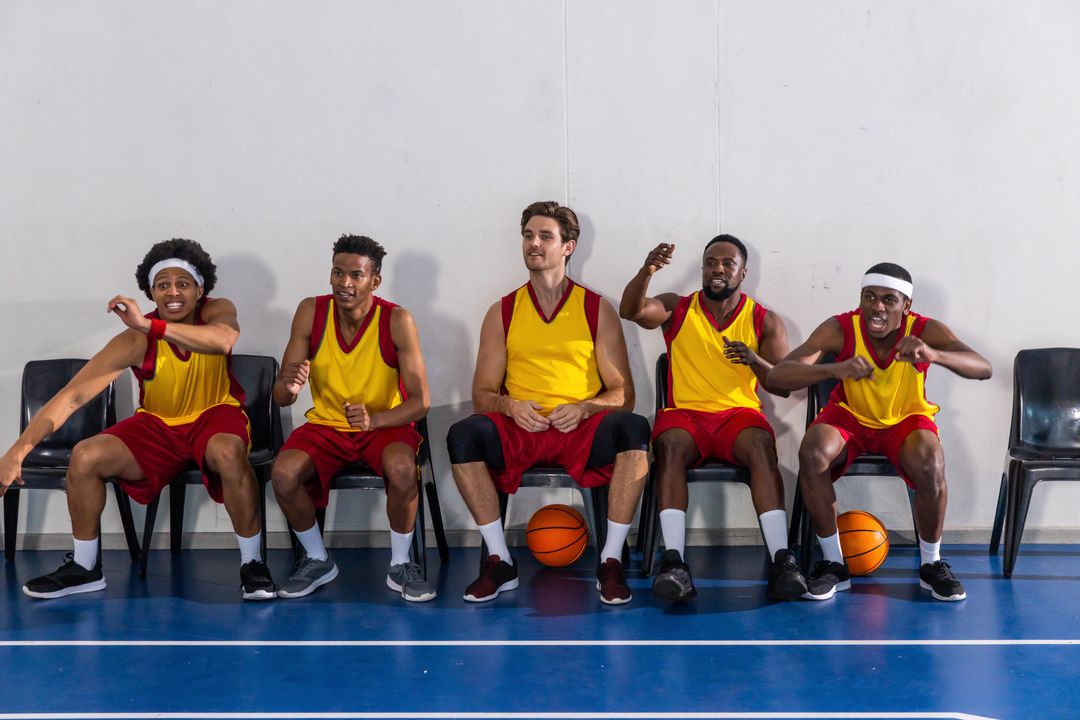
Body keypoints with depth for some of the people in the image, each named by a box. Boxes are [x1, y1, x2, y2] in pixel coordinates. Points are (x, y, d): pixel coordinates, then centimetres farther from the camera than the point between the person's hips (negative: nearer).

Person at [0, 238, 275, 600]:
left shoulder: (218, 312, -17)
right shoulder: (135, 342, -18)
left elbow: (224, 340, -45)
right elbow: (73, 395, -24)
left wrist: (149, 325, -49)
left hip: (214, 415, -2)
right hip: (159, 423, 2)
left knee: (229, 453, -37)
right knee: (85, 456, -18)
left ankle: (252, 563, -19)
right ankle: (85, 567, 4)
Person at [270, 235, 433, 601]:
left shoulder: (397, 321, -16)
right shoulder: (311, 312, -10)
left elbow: (420, 401, -15)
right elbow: (280, 398, -7)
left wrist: (374, 419, -34)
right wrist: (288, 386, -32)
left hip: (385, 424, -2)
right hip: (326, 424, 2)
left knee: (402, 468, -35)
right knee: (282, 474, -26)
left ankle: (400, 565, -8)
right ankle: (318, 560, 2)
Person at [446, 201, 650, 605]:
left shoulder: (597, 310, 8)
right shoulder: (502, 313, 11)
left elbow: (622, 393, 6)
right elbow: (481, 393, 10)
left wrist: (584, 408, -15)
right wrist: (510, 405, -13)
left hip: (582, 430, -1)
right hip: (519, 432, 1)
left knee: (633, 428, -33)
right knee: (464, 434, -30)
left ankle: (611, 562, -24)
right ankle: (500, 561, -20)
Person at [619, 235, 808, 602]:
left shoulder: (765, 321, 9)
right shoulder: (676, 309, 9)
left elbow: (784, 386, 3)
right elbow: (631, 311, -11)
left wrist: (755, 360, -18)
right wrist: (646, 272, -31)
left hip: (740, 414, 0)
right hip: (685, 413, 0)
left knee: (761, 446, -34)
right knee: (671, 445, -35)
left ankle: (781, 559, -40)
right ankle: (674, 562, -42)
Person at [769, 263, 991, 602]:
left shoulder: (925, 331, -21)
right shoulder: (840, 329, -24)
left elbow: (984, 368, -33)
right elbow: (777, 375, -33)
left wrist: (934, 355, -53)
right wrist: (836, 369, -52)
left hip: (907, 419, 0)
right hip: (850, 416, 0)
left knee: (931, 465, -32)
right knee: (812, 454, -31)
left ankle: (931, 565, -5)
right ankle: (833, 564, -12)